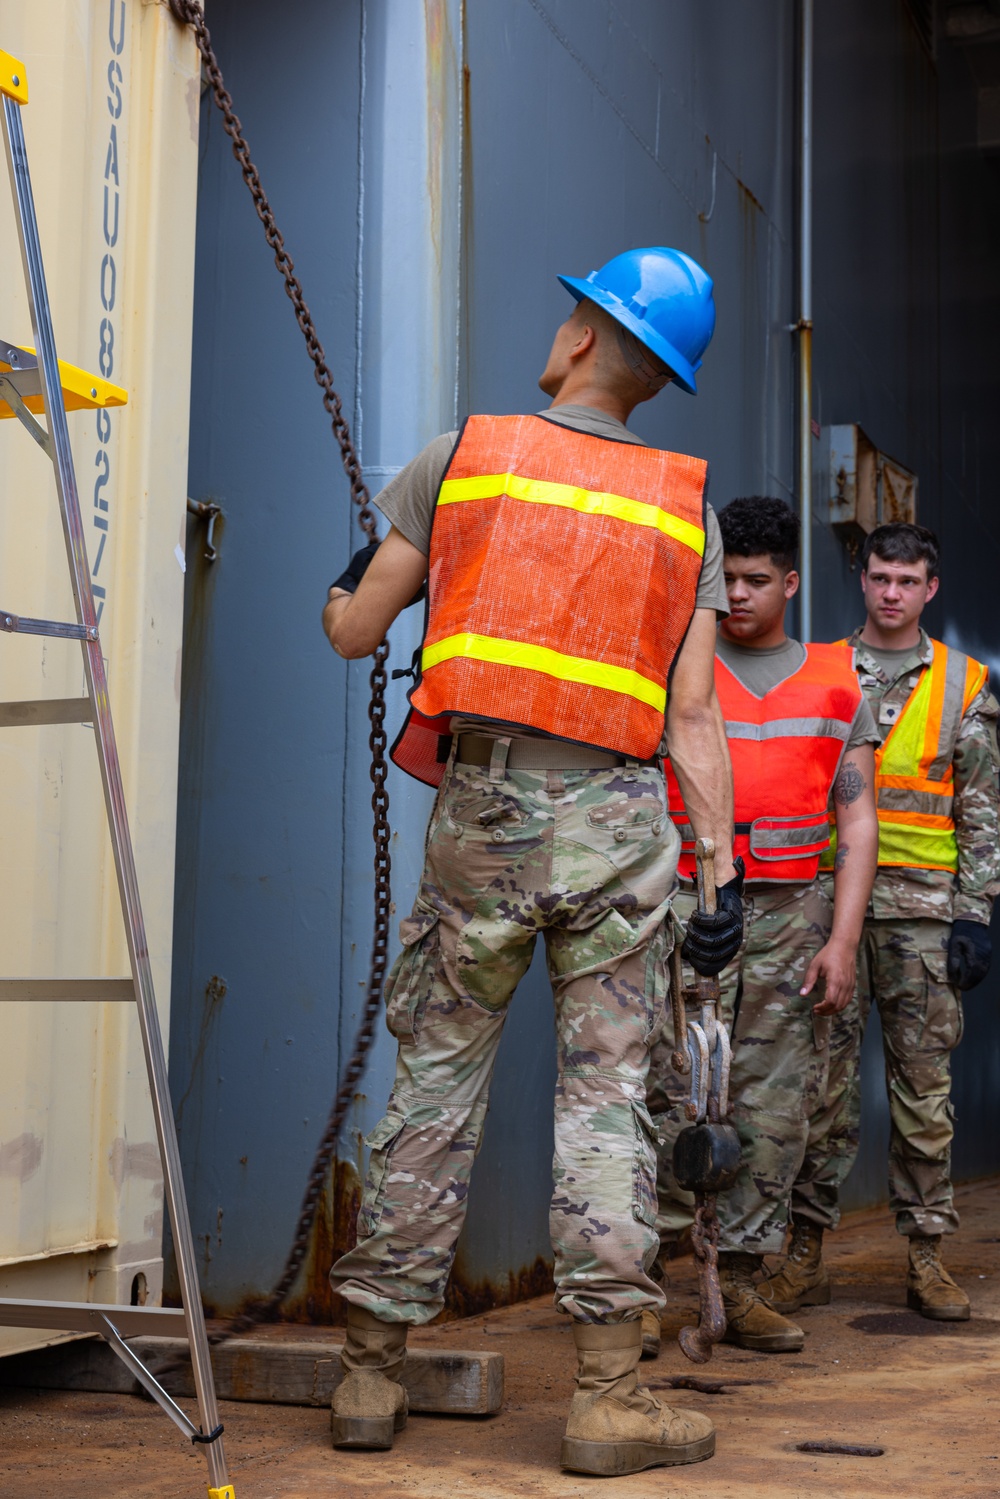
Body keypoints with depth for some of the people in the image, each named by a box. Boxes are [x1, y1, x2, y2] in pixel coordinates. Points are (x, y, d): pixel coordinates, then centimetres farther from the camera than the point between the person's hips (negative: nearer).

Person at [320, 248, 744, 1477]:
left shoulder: (461, 456, 6)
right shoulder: (685, 504, 8)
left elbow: (356, 634, 11)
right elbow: (692, 717, 0)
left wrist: (334, 592, 34)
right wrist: (722, 870, 2)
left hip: (479, 810, 0)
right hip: (618, 821, 0)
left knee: (433, 1089, 8)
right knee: (605, 1097, 3)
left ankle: (370, 1374, 16)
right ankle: (609, 1395, 3)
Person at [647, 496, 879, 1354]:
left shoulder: (836, 682, 11)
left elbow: (857, 820, 7)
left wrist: (843, 939, -2)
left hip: (794, 914, 2)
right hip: (686, 906, -2)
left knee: (776, 1108, 3)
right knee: (671, 1098, -7)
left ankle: (738, 1282, 11)